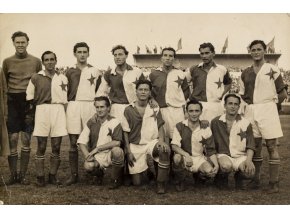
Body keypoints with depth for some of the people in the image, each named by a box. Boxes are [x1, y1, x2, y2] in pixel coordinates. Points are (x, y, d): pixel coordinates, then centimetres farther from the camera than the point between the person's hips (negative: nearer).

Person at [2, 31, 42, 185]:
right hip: (12, 102, 0)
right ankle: (13, 175, 7)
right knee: (12, 139, -2)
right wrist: (6, 101, 3)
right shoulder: (7, 61, 7)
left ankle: (23, 175, 12)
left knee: (26, 140, 3)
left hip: (29, 102, 0)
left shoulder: (36, 61, 6)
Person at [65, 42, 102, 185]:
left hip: (90, 105, -1)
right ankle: (73, 174, 4)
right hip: (73, 105, 1)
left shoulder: (95, 71, 11)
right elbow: (65, 91, 15)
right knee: (73, 142, -1)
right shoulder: (70, 72, 13)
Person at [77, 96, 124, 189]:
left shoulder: (114, 122, -5)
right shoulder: (91, 122, 5)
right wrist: (87, 155, -14)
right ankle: (99, 174, 11)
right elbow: (81, 142, 3)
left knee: (117, 151, -36)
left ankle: (116, 179, -8)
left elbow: (117, 142, -17)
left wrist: (97, 148, -17)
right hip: (96, 157, 2)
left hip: (110, 154, -2)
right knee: (88, 166, -30)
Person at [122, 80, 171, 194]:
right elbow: (125, 132, 1)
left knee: (165, 149, -36)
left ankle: (161, 183, -18)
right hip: (135, 146, 0)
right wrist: (128, 152, -5)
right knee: (136, 182, -3)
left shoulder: (155, 108, 4)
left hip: (152, 142, 1)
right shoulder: (128, 110, -1)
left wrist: (161, 140, -17)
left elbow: (160, 127, 3)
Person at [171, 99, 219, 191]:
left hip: (199, 158, 2)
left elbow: (211, 150, 2)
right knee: (177, 157, -36)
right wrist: (186, 155, -35)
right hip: (184, 157, -2)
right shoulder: (180, 127, -6)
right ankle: (179, 181, -6)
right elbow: (174, 146, -16)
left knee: (210, 171, -26)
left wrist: (216, 165, -14)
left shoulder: (205, 129, 0)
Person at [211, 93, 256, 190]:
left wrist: (249, 160, -15)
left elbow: (250, 146, 1)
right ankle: (221, 177, 2)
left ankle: (239, 178, 11)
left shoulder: (246, 123, 3)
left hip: (241, 156, 2)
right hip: (223, 154, -2)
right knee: (226, 166, -36)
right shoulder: (216, 122, 2)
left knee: (250, 171, -28)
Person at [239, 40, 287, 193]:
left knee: (271, 145, -4)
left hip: (267, 110, -3)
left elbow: (283, 94, 2)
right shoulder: (245, 73, 12)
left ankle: (274, 182, 1)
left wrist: (270, 103, 5)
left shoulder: (272, 70, 1)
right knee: (255, 145, 8)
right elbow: (242, 94, 19)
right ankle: (255, 179, 16)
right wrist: (250, 104, 6)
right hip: (250, 110, 4)